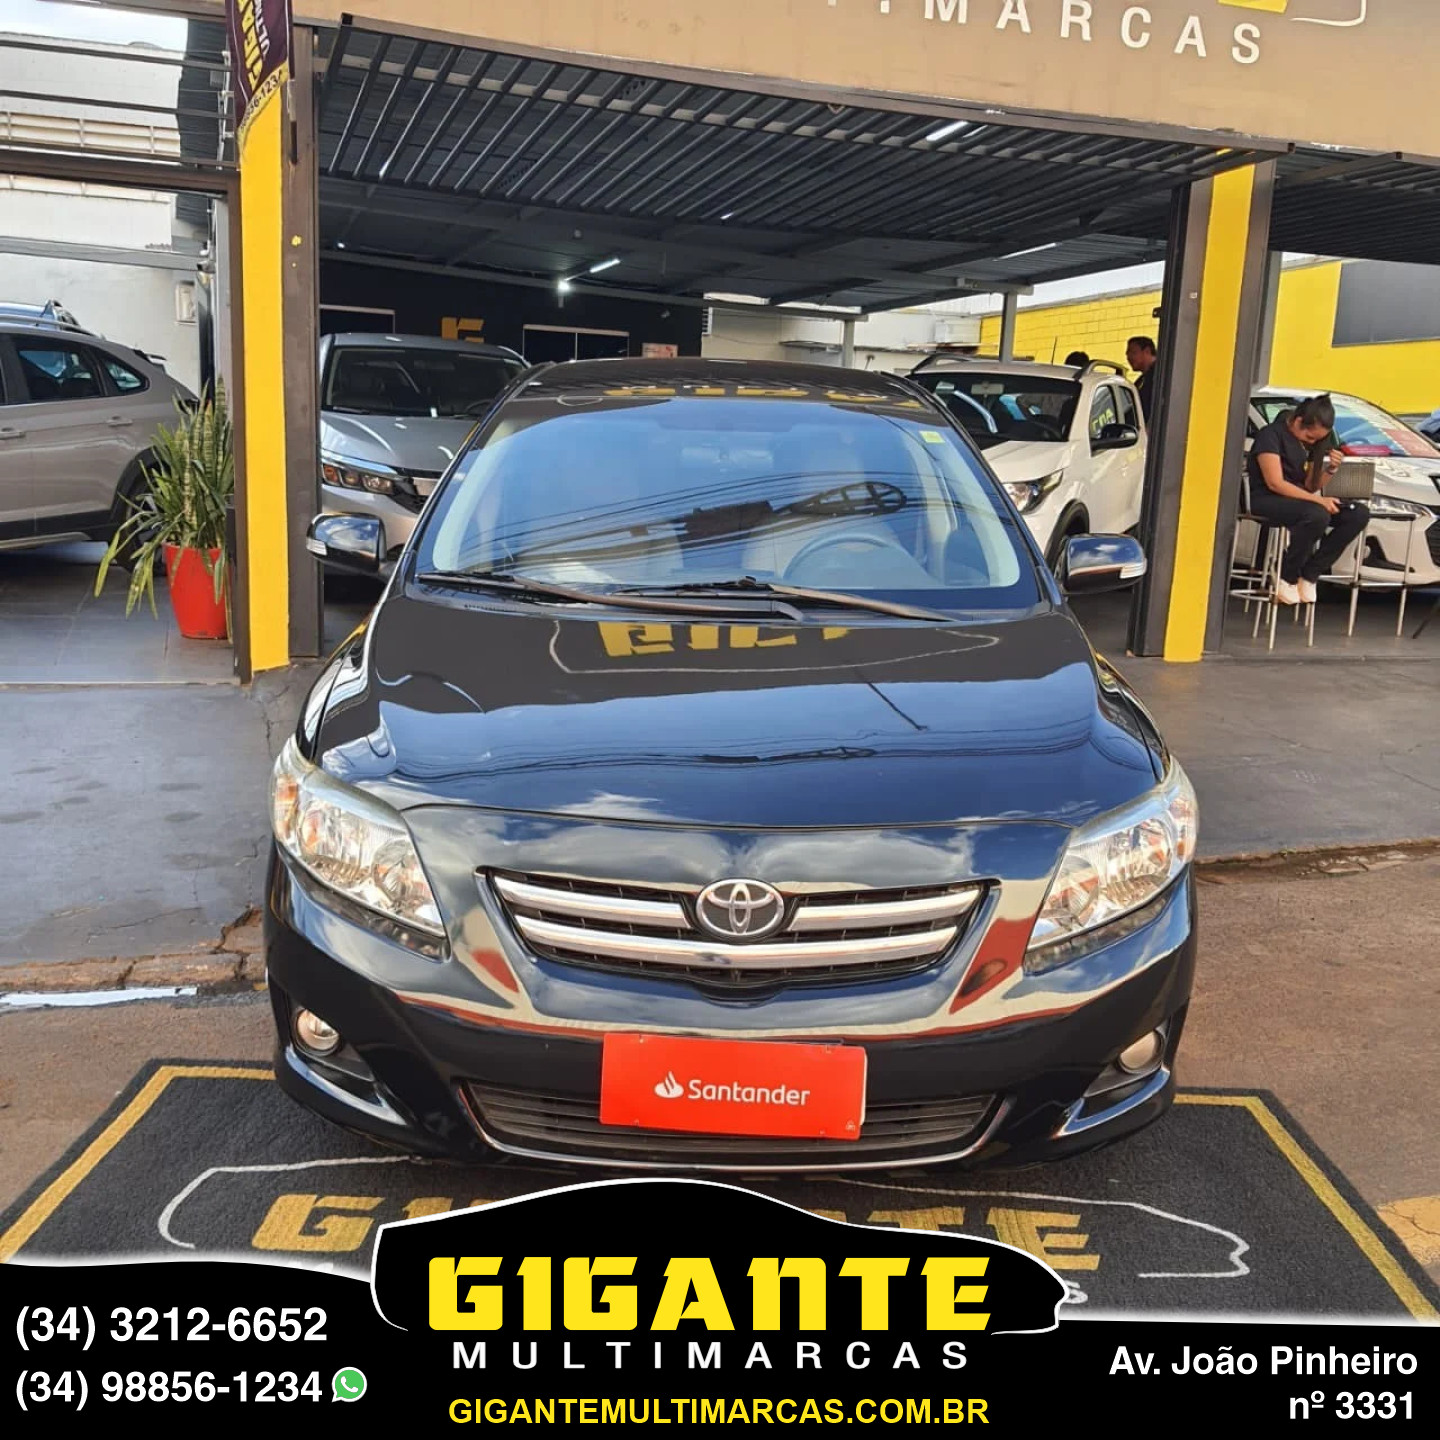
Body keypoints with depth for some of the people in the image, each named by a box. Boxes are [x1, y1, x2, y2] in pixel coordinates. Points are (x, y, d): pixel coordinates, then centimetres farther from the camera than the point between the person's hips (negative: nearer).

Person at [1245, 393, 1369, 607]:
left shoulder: (1307, 443, 16)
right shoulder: (1272, 435, -10)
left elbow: (1310, 486, 16)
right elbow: (1275, 483, -20)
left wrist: (1331, 468, -4)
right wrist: (1318, 500, -24)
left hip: (1299, 500, 9)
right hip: (1267, 501, -9)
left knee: (1359, 514, -9)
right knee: (1317, 515, -37)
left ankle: (1309, 575, -13)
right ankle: (1286, 578, -18)